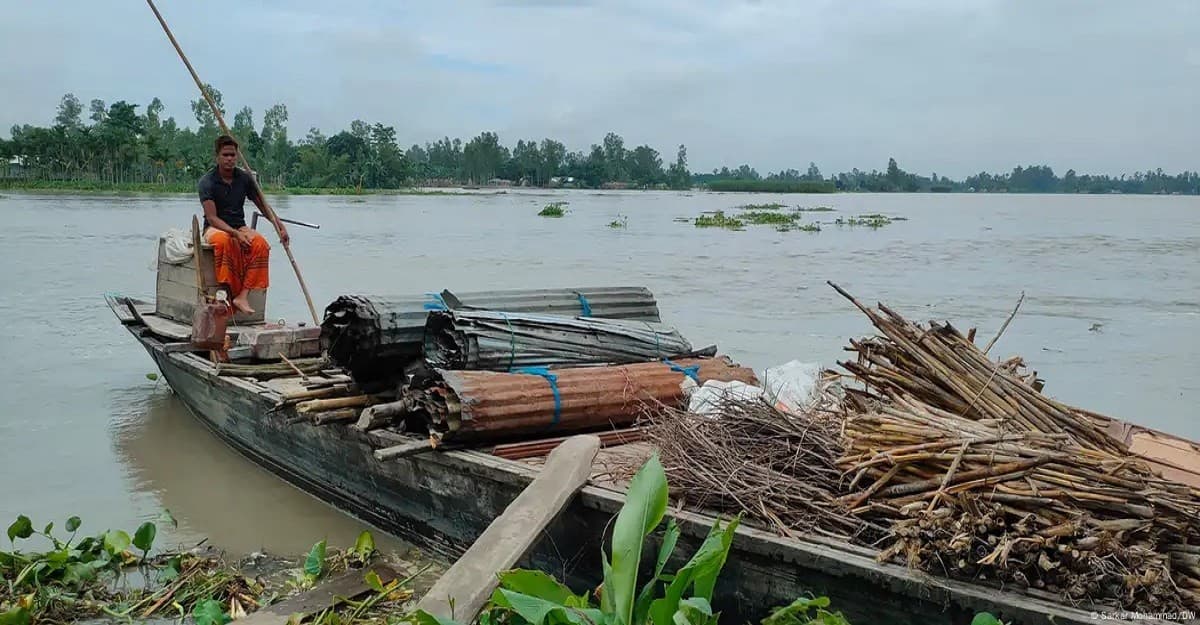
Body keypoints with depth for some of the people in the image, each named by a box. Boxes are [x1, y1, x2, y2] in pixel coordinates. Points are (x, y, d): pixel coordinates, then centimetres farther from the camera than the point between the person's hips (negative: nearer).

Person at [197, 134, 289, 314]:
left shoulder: (244, 178, 4)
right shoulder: (206, 182, -9)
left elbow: (262, 205, 14)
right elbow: (212, 218, -16)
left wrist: (278, 223, -2)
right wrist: (235, 233, -30)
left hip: (239, 227, 4)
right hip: (215, 228, -4)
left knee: (261, 244, -31)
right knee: (225, 241, -41)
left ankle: (243, 295, -33)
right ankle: (227, 292, -34)